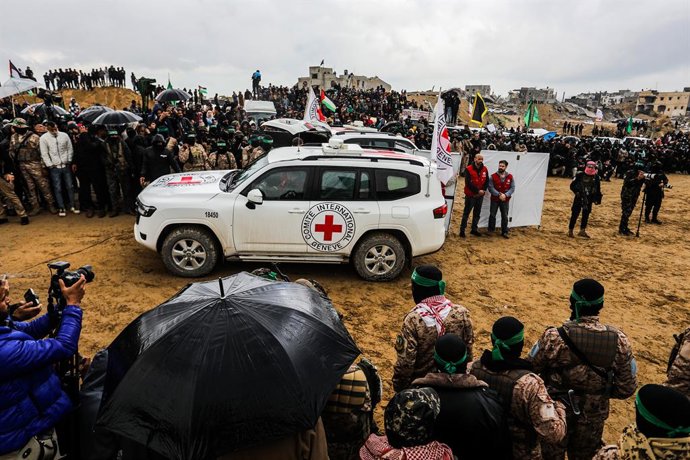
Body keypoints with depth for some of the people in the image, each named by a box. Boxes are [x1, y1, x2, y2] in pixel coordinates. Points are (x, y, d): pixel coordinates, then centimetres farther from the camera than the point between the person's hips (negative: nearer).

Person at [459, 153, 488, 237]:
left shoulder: (485, 169, 5)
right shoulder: (468, 169, -11)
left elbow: (487, 181, 5)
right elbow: (468, 183, -17)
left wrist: (483, 190, -11)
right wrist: (478, 191, -18)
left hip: (480, 195, 5)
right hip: (470, 195, -5)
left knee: (477, 213, 13)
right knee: (466, 213, 0)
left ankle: (474, 229, 24)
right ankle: (462, 230, 6)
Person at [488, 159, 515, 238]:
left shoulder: (510, 177, -2)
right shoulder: (493, 176, -7)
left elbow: (512, 188, -1)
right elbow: (491, 188, -11)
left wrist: (505, 195, -17)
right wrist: (499, 194, -20)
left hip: (505, 200, 1)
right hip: (495, 199, -1)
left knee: (505, 216, 6)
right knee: (492, 215, 8)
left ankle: (504, 232, 16)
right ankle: (491, 230, 23)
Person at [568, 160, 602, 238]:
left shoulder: (596, 177, 2)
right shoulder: (580, 175, -9)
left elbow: (598, 189, 13)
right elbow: (572, 185, -5)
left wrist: (597, 198, 8)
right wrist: (577, 192, -19)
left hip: (588, 199, 4)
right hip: (579, 198, -4)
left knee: (586, 214, 6)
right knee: (575, 214, -2)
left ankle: (582, 230, 15)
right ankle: (570, 231, 5)